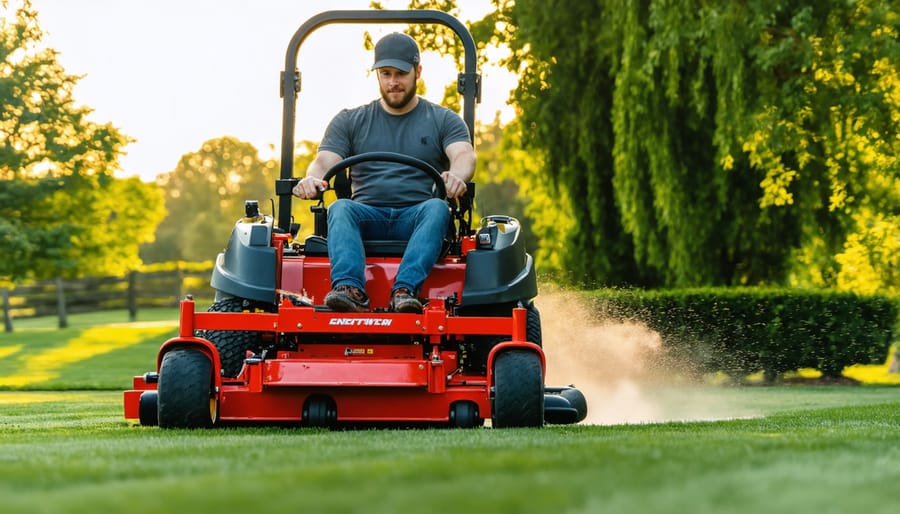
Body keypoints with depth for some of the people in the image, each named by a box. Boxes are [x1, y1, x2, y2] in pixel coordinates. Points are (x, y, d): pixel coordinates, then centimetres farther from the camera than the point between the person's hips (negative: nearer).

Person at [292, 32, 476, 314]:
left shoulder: (444, 121, 14)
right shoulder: (349, 121, 19)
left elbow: (465, 156, -5)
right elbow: (324, 161, 4)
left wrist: (456, 176, -31)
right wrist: (312, 179, -23)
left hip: (416, 216, -1)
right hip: (367, 217, 1)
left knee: (436, 208, -34)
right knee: (340, 208, -31)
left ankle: (405, 290, -53)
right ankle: (350, 289, -54)